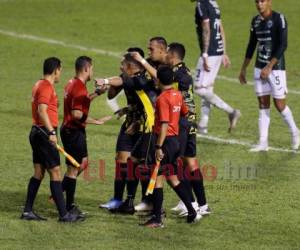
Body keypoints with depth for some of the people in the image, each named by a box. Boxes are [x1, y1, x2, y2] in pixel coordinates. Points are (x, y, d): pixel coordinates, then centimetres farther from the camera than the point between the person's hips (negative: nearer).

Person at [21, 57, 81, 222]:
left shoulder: (39, 85, 15)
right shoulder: (46, 87, -14)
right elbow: (42, 111, -25)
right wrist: (51, 132, -28)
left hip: (37, 133, 10)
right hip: (44, 133, -10)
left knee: (39, 173, 12)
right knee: (55, 172, -6)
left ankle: (28, 211, 12)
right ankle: (63, 214, -6)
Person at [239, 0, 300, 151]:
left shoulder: (279, 19, -12)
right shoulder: (256, 21, 9)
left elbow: (283, 45, -17)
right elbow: (252, 45, 18)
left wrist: (269, 67, -21)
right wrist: (244, 68, 20)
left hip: (276, 67, -6)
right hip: (260, 68, 6)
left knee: (279, 104, -2)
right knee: (263, 104, 5)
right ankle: (263, 142, 7)